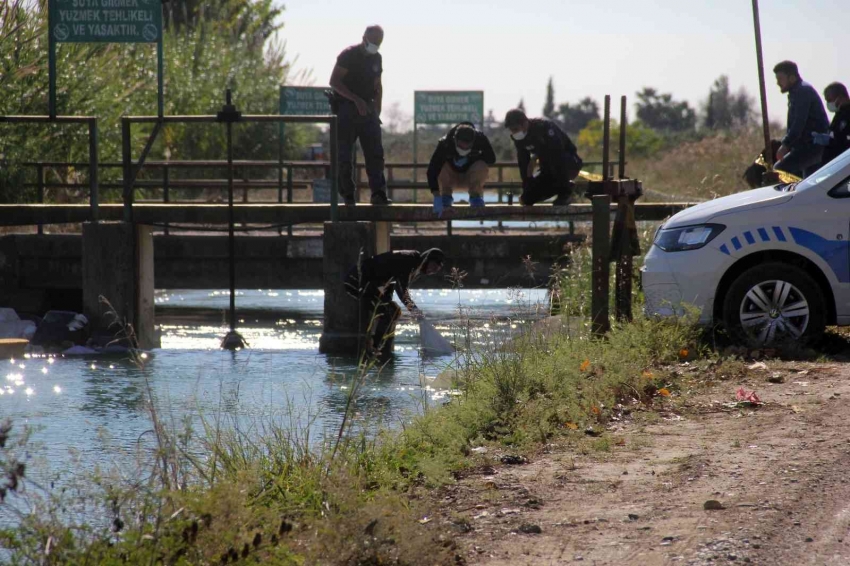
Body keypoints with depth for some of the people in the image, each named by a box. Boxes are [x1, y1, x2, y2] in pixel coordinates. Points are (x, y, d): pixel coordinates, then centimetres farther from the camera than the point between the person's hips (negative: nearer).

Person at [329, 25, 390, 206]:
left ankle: (378, 193, -6)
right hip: (347, 108, -6)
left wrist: (377, 110, 13)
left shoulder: (376, 58, 13)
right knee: (345, 155, -3)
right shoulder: (349, 55, -9)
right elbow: (334, 81, -14)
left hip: (368, 109, 6)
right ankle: (348, 194, 3)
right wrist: (356, 100, -20)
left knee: (376, 153, -4)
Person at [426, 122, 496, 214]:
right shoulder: (444, 143, -29)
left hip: (471, 178, 1)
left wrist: (469, 159, -27)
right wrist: (436, 196, -43)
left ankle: (475, 195, -5)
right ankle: (446, 195, -6)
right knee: (441, 166, -32)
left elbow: (491, 159, -13)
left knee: (481, 167, -32)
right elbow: (432, 170, -34)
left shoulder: (480, 139, -23)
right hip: (452, 178, -1)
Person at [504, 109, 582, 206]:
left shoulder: (545, 127, -27)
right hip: (548, 170, 7)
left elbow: (558, 155, -31)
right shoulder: (519, 138, -5)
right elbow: (523, 163, 0)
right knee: (528, 198, -5)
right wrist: (526, 190, -2)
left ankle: (565, 192, -15)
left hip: (570, 162, -7)